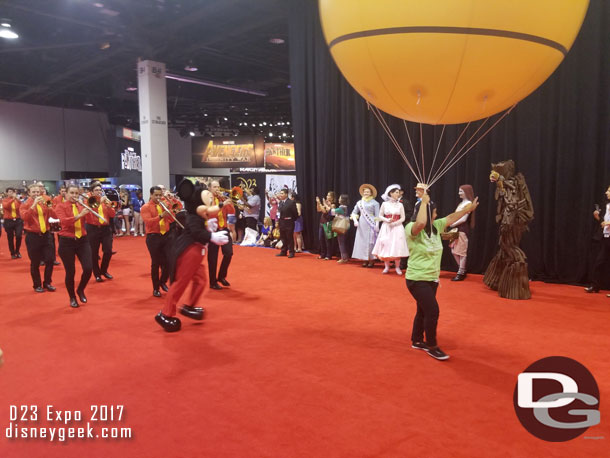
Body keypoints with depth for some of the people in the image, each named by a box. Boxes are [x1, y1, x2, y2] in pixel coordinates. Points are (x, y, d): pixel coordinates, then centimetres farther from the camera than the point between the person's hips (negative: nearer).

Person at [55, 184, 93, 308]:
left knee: (88, 269, -6)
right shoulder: (61, 207, -3)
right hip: (67, 242, -3)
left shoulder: (81, 206, 8)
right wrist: (79, 215, -31)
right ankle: (72, 298, 22)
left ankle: (80, 290, 23)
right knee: (70, 272, 2)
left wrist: (89, 210, -16)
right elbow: (64, 221, -21)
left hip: (82, 241, 3)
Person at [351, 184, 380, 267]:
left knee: (370, 242, -5)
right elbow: (354, 213, 15)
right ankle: (364, 260, 9)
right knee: (362, 241, 2)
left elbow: (377, 215, -3)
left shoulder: (374, 203, 0)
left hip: (371, 225, -4)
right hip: (361, 225, 4)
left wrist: (376, 225, -12)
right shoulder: (359, 203, 12)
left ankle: (371, 260, 2)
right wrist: (355, 220, -2)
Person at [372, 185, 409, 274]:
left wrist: (394, 223, -14)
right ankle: (387, 267, 11)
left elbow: (403, 218, 1)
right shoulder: (384, 204, 2)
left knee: (397, 247, -2)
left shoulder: (400, 205, 3)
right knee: (386, 246, -1)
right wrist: (387, 220, -14)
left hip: (397, 228, 0)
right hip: (386, 227, 0)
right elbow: (380, 216, 3)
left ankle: (397, 267, 8)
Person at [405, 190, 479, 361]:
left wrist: (469, 208, 25)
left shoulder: (435, 226, 4)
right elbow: (421, 222, -40)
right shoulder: (411, 229, -19)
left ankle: (416, 340, 37)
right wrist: (424, 202, -28)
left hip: (432, 279, 8)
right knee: (432, 310, -10)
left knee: (423, 311, 19)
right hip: (417, 279, -8)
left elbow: (451, 218, 17)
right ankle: (431, 347, 7)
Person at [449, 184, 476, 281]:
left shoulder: (468, 203, -9)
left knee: (461, 252, -3)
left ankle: (461, 273, 4)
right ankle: (462, 270, 21)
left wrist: (452, 224, -11)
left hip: (463, 230, -9)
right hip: (457, 229, 9)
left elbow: (463, 219, -15)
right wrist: (452, 224, 0)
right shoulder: (461, 203, 17)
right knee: (454, 251, 10)